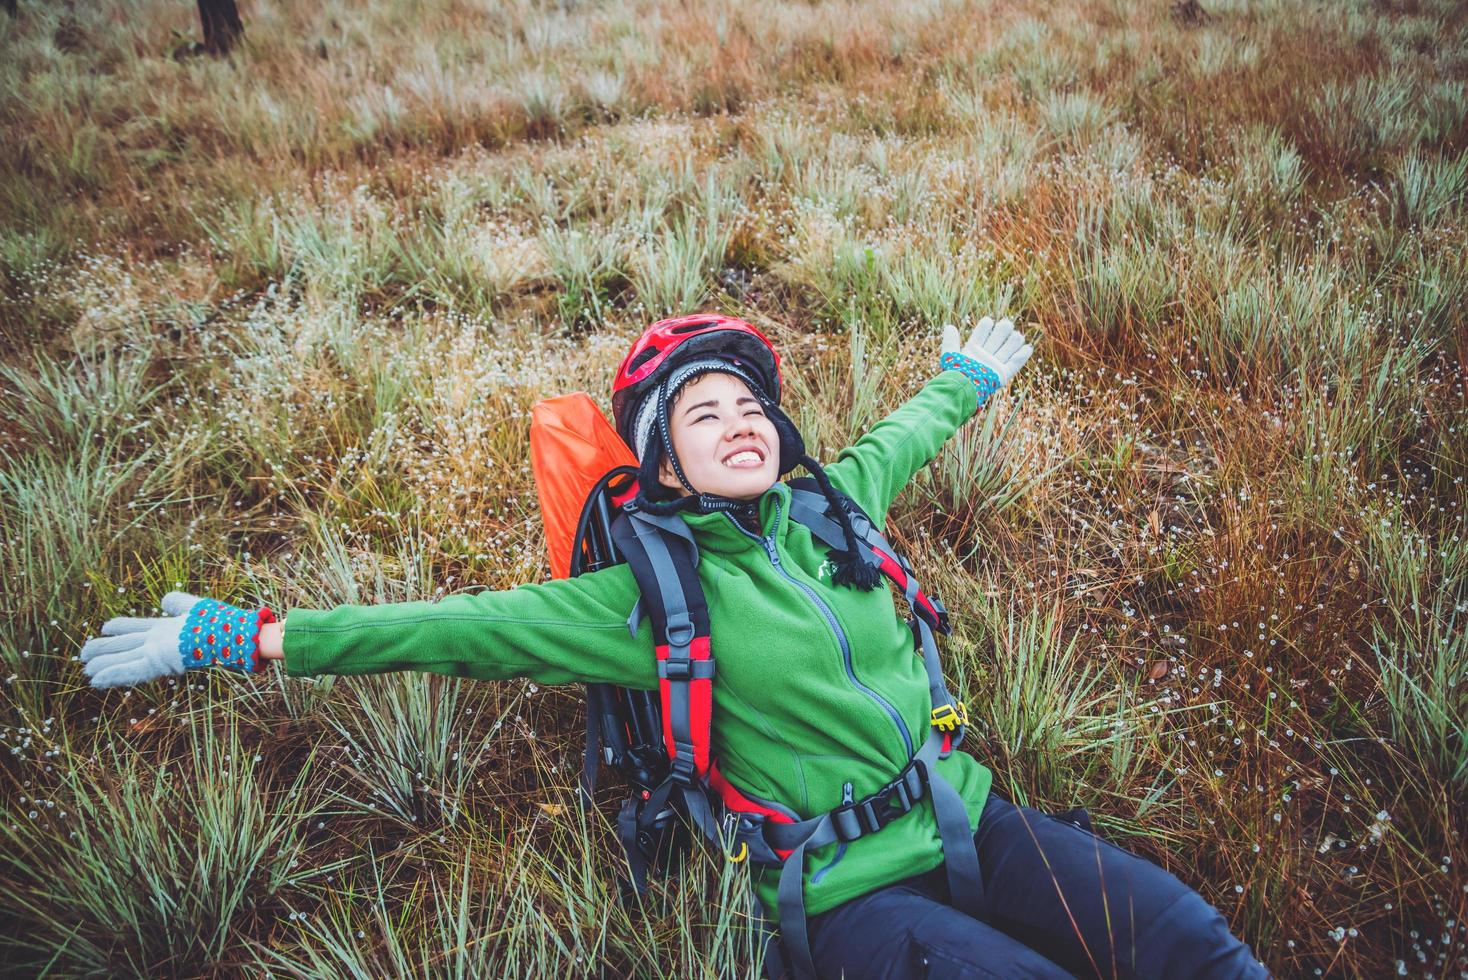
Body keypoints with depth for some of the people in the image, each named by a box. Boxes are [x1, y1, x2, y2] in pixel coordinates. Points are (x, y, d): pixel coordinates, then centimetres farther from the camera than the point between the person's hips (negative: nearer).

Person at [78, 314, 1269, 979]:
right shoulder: (653, 594, -5)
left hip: (973, 822, 5)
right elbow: (467, 627, -6)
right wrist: (248, 637, -5)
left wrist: (961, 381, 48)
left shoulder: (831, 508, 8)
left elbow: (893, 443, 29)